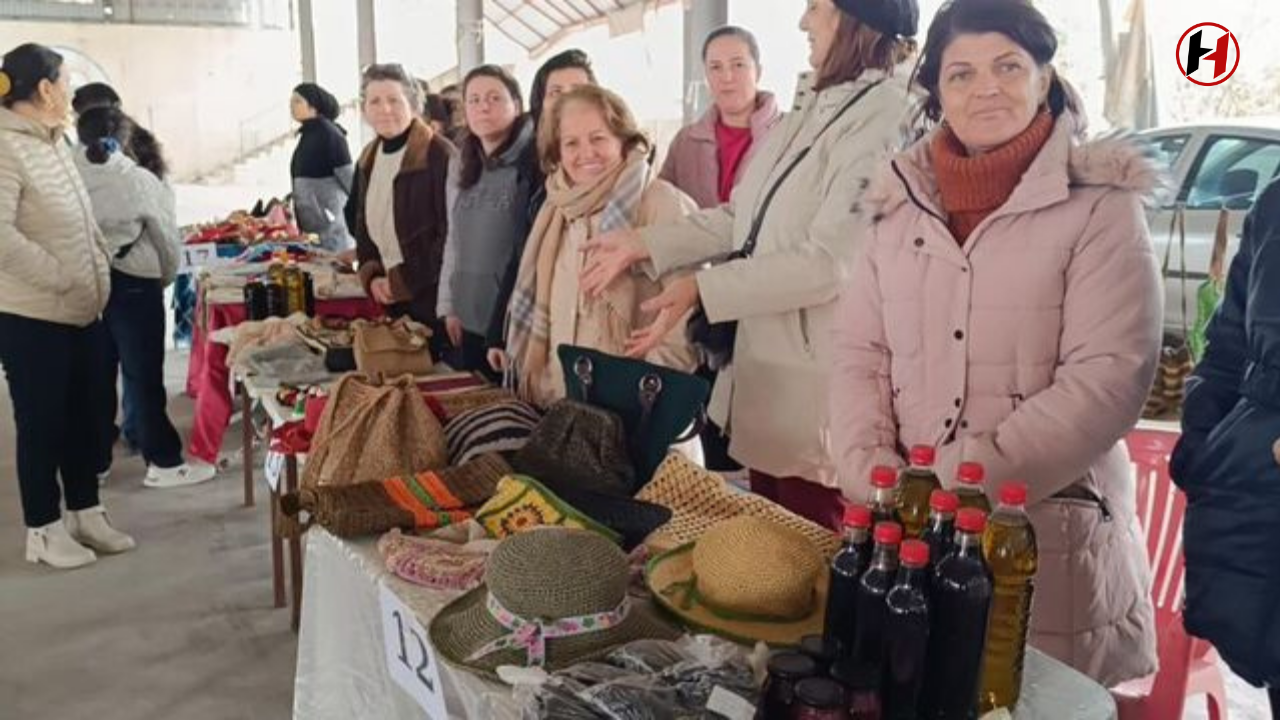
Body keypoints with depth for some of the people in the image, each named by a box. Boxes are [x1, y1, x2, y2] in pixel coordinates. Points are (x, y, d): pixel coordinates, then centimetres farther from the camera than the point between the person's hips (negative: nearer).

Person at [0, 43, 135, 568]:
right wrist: (60, 278, -19)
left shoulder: (51, 144, 12)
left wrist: (98, 272, 10)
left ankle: (85, 514, 29)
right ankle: (44, 530, 19)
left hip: (81, 310, 8)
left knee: (84, 416, 15)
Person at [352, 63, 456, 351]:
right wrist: (372, 276, 2)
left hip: (431, 295, -7)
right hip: (390, 297, 7)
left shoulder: (439, 155, -14)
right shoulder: (370, 158, 11)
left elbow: (450, 232, -17)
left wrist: (403, 282, -13)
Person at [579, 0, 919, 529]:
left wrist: (702, 289, -19)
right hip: (766, 370, 9)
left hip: (816, 390, -9)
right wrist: (643, 245, 8)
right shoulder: (814, 110, 13)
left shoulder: (889, 118, -17)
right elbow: (742, 217, 14)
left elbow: (829, 261, -22)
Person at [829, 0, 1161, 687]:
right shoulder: (902, 199, 7)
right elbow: (858, 351, 5)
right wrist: (875, 478, -9)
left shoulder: (1099, 205, -5)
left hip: (1048, 530, -3)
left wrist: (958, 481, -19)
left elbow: (1107, 380, -13)